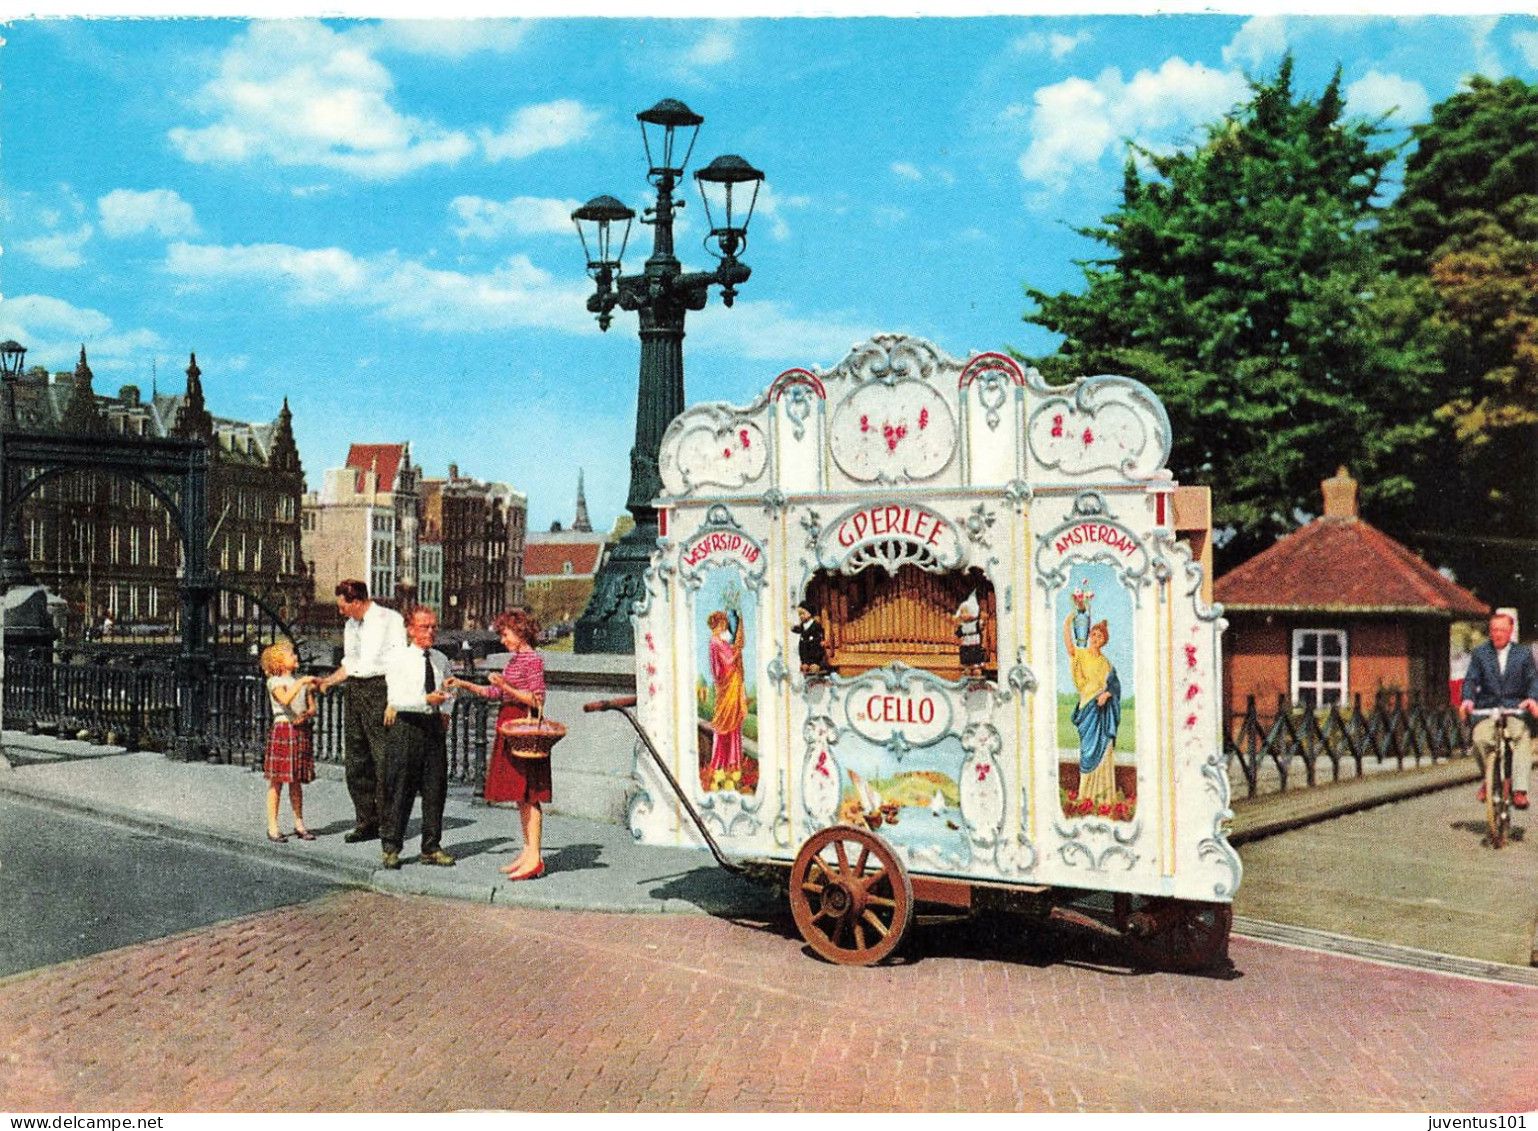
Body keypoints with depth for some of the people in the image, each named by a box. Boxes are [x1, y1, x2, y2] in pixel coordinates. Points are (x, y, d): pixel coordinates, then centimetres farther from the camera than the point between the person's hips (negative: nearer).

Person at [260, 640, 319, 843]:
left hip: (301, 731, 6)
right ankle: (272, 827, 1)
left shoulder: (300, 681, 16)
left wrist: (305, 715, -8)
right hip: (282, 729, -6)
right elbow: (285, 699, -24)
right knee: (276, 780, -4)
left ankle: (299, 824, 16)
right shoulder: (275, 682, -3)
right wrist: (301, 682, -27)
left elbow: (312, 707, 13)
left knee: (297, 781, 10)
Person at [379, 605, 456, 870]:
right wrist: (426, 700, -23)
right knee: (399, 790, -2)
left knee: (435, 789, 7)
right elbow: (396, 699, -12)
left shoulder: (441, 660, 12)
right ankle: (390, 848, 10)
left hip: (433, 726, 5)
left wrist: (443, 709, 10)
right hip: (405, 727, -5)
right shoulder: (397, 658, -4)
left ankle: (431, 848, 16)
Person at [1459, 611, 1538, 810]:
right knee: (1480, 739, -28)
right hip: (1487, 708, 0)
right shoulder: (1479, 653, 13)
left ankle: (1519, 790, -31)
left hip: (1516, 708, 0)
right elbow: (1470, 679, 4)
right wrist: (1468, 699, -17)